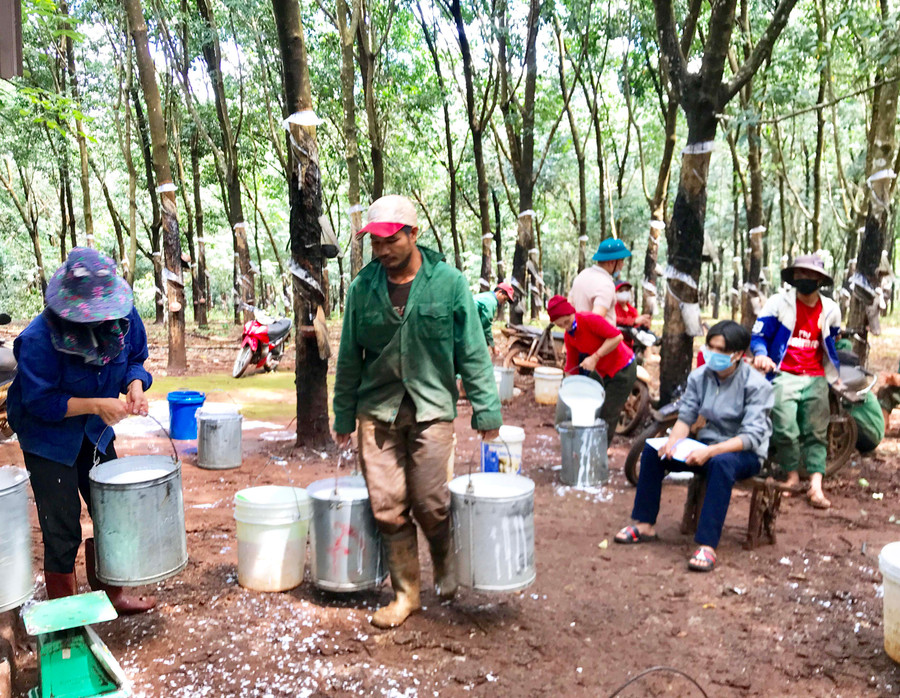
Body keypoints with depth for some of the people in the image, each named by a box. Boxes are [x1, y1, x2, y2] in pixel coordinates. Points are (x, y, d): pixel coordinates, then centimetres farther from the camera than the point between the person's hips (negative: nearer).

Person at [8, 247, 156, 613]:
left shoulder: (124, 317, -15)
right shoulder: (39, 338, -29)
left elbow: (135, 359, 1)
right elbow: (40, 403, -23)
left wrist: (135, 384, -20)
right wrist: (96, 405, -33)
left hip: (96, 432, 5)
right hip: (48, 437, -5)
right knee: (62, 529, 0)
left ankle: (111, 593, 35)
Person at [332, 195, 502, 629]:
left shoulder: (448, 282, -5)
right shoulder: (363, 286, 2)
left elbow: (473, 351, -2)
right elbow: (349, 357, 9)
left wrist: (485, 408, -4)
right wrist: (343, 417, 12)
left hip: (431, 407, -2)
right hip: (377, 410, 3)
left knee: (430, 503, 1)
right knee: (388, 508, 4)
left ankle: (445, 565, 33)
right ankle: (405, 593, 23)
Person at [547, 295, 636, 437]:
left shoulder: (590, 320, -24)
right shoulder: (568, 337, -1)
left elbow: (617, 337, -28)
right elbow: (572, 366, 5)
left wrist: (595, 357, -28)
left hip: (622, 370, -8)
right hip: (601, 371, 8)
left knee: (606, 416, -4)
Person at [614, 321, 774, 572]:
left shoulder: (756, 385, -17)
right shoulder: (699, 376, -1)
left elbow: (752, 436, -23)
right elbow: (686, 417, 1)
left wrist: (710, 451, -36)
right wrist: (673, 442, -21)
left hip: (746, 453, -6)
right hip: (709, 444, 6)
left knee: (721, 463, -40)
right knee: (652, 451, -11)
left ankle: (707, 545, -39)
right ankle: (645, 525, -2)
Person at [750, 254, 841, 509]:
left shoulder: (830, 309, 11)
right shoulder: (779, 303, 0)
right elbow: (758, 335, -2)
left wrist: (835, 373, 24)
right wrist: (761, 354, -21)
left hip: (816, 378, 3)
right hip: (784, 375, -3)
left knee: (817, 433, -2)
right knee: (786, 430, -15)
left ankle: (815, 486, -3)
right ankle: (792, 477, 4)